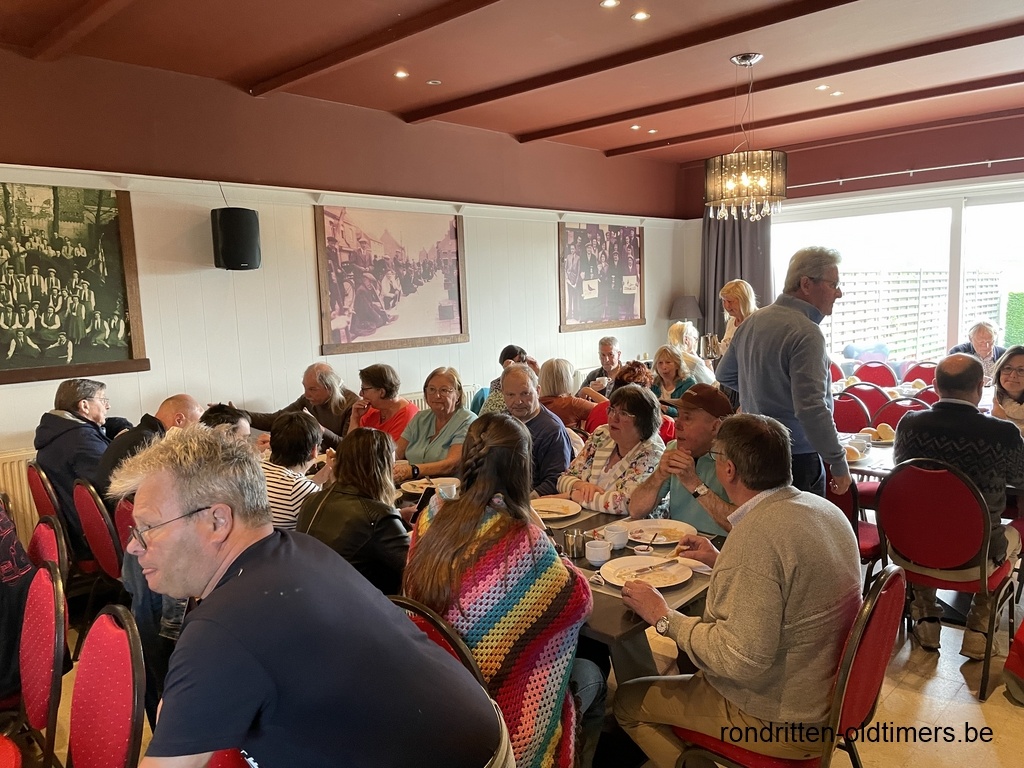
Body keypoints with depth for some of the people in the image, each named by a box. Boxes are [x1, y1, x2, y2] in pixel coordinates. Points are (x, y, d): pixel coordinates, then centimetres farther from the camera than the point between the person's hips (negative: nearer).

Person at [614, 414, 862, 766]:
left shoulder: (757, 534, -31)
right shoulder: (825, 509, -3)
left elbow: (742, 661, -30)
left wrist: (663, 616, -18)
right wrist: (721, 562, 11)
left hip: (780, 721, -8)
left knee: (628, 700, 7)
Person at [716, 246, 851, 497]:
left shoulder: (752, 321, 7)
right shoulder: (806, 333, -19)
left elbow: (724, 374, 20)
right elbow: (811, 409, -25)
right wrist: (839, 463, -17)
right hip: (796, 458, -8)